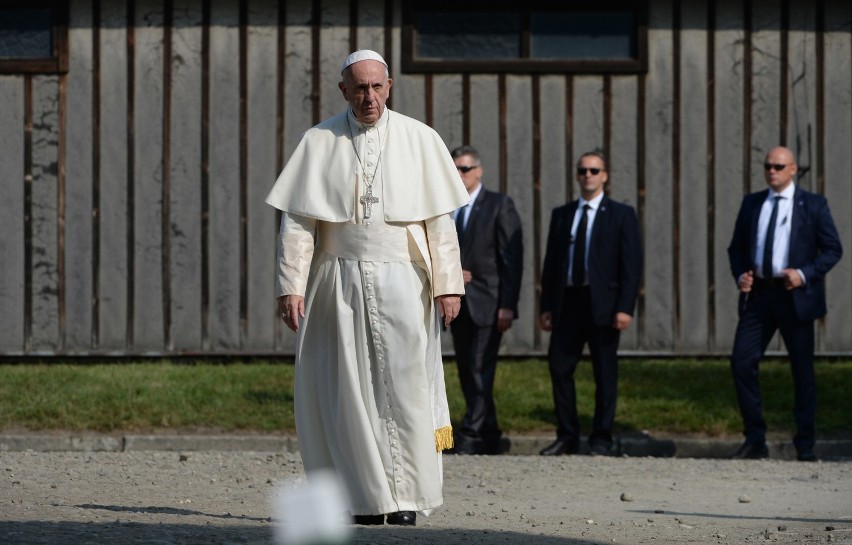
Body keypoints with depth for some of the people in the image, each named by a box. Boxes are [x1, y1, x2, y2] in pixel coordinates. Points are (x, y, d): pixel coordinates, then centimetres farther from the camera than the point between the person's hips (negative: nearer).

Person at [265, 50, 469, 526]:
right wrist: (292, 286, -6)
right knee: (349, 391, -1)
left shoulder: (419, 141, 4)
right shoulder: (319, 143, 4)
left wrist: (448, 285, -3)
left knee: (403, 388, -4)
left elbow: (440, 220, 3)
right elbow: (298, 220, 2)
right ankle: (367, 499, 4)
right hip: (340, 284, 1)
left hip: (402, 285, -1)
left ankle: (405, 498, 1)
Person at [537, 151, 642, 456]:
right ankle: (567, 437, 11)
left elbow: (631, 264, -3)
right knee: (559, 368, 2)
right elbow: (551, 262, 14)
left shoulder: (621, 215, 3)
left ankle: (602, 439, 7)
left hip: (602, 303, -4)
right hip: (567, 301, 4)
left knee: (605, 374, 0)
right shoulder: (562, 215, 14)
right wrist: (546, 306, 7)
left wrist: (625, 307, -12)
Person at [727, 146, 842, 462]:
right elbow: (736, 246, 17)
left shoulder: (813, 205, 1)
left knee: (802, 371, 3)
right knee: (741, 361, -7)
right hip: (757, 294, 3)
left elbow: (833, 249, -1)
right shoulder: (752, 203, 12)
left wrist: (804, 274, -15)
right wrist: (740, 275, -2)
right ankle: (755, 441, 2)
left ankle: (805, 447, 11)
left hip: (795, 296, -3)